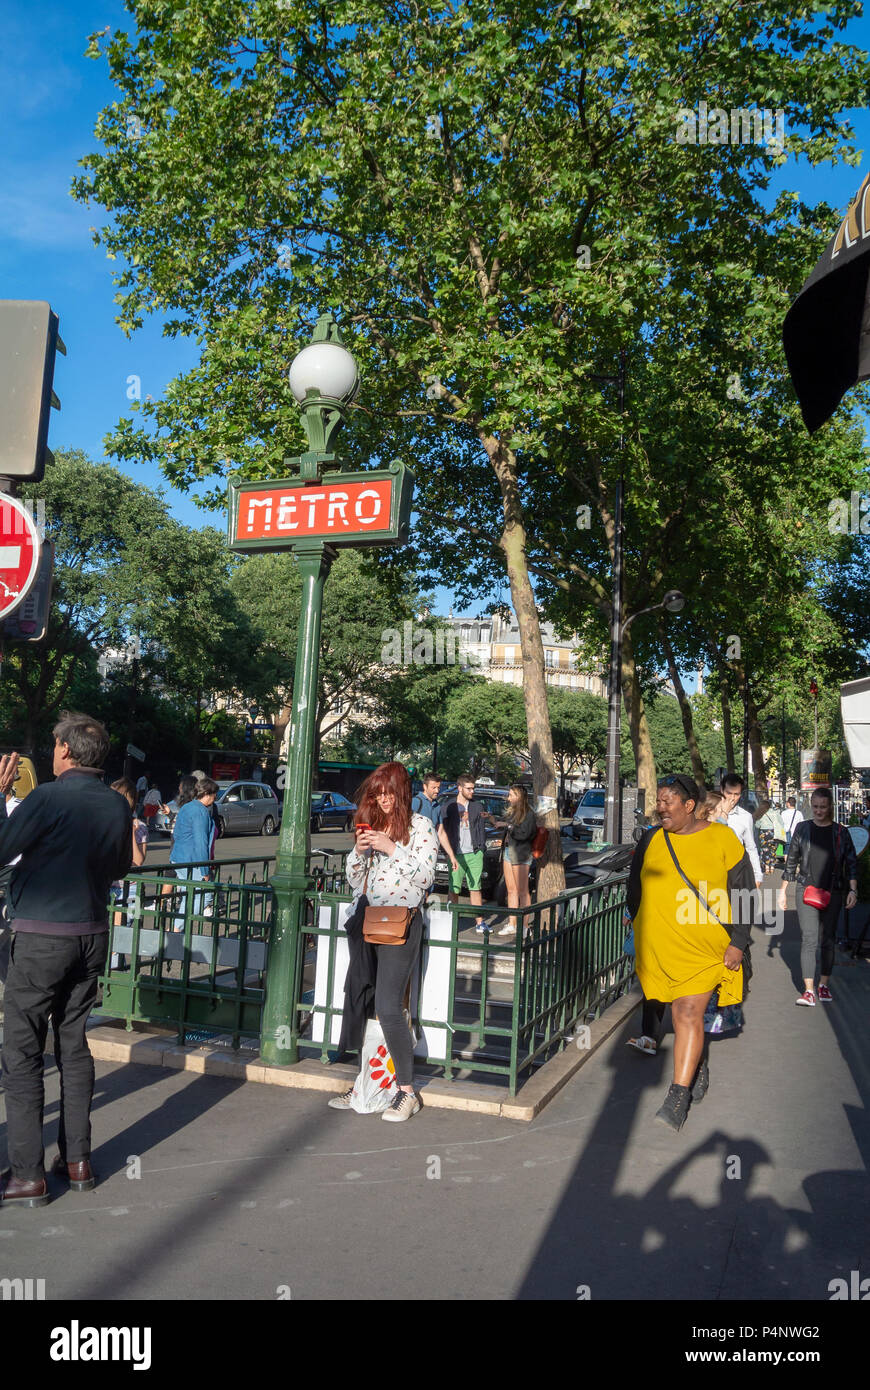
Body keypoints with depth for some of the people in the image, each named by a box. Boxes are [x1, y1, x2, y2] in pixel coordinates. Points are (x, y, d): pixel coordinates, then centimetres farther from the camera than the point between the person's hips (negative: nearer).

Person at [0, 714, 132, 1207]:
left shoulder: (49, 798, -17)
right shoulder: (118, 805, 1)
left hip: (41, 939, -6)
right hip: (92, 936, 6)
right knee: (74, 1046, 15)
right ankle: (77, 1160, 21)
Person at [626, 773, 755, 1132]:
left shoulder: (721, 838, -6)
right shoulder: (651, 840, 4)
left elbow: (742, 893, -2)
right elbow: (635, 888, 15)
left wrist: (738, 941, -5)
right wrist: (637, 927, 14)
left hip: (705, 946, -4)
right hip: (659, 946, 4)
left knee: (689, 1013, -10)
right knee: (680, 1013, 14)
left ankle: (678, 1097, -5)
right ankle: (697, 1068, 38)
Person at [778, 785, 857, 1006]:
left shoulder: (841, 832, 4)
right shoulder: (802, 829, 4)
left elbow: (852, 863, 6)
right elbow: (791, 861, 9)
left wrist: (853, 890, -6)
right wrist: (783, 891, 8)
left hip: (833, 893, 1)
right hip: (807, 890, -1)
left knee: (828, 940, 8)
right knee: (809, 940, -8)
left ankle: (824, 985, 21)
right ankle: (808, 990, -8)